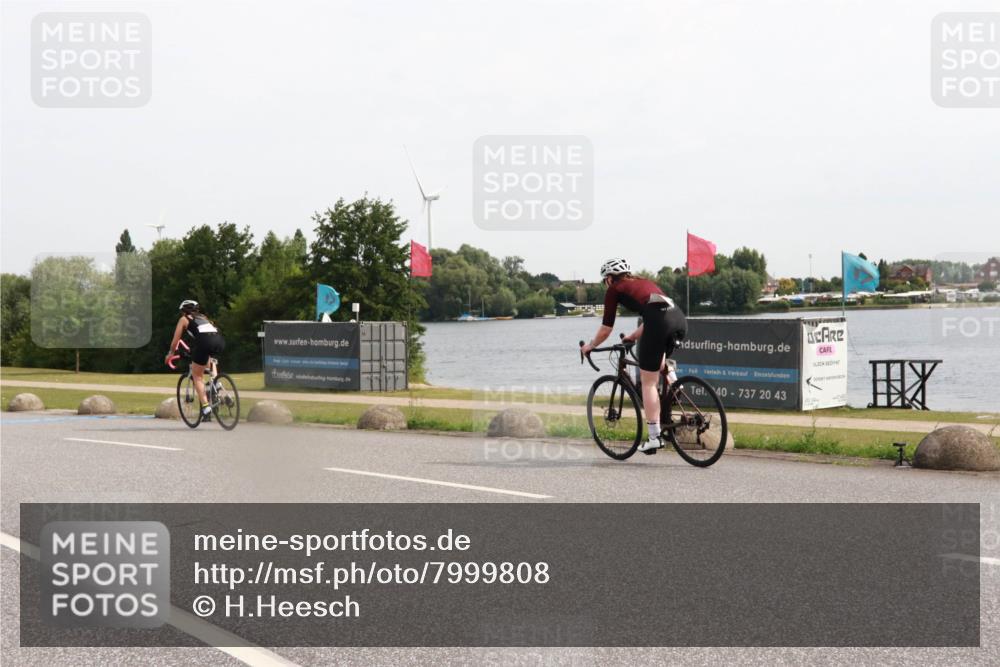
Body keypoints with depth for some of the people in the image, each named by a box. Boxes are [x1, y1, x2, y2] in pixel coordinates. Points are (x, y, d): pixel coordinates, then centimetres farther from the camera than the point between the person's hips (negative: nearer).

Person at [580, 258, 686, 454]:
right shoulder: (644, 282, 34)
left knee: (648, 382, 4)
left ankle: (654, 438, 0)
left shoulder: (614, 290, 17)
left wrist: (590, 346, 34)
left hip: (660, 323, -6)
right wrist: (633, 337, 54)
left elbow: (606, 328, 19)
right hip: (680, 318, 7)